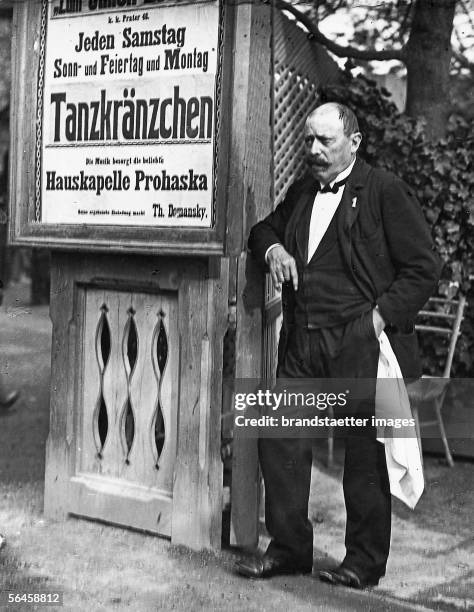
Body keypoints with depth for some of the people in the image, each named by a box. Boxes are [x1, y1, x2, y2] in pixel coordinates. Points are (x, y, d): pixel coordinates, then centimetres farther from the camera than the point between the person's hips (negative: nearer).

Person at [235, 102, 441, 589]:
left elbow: (423, 267, -5)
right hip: (302, 344, 6)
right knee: (279, 438, 3)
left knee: (364, 453, 1)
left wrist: (381, 316, -13)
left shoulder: (384, 192, -2)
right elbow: (264, 228, 34)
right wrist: (272, 247, 9)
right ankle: (289, 548, 17)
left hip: (360, 346, -6)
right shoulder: (300, 192, 17)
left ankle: (364, 563, 14)